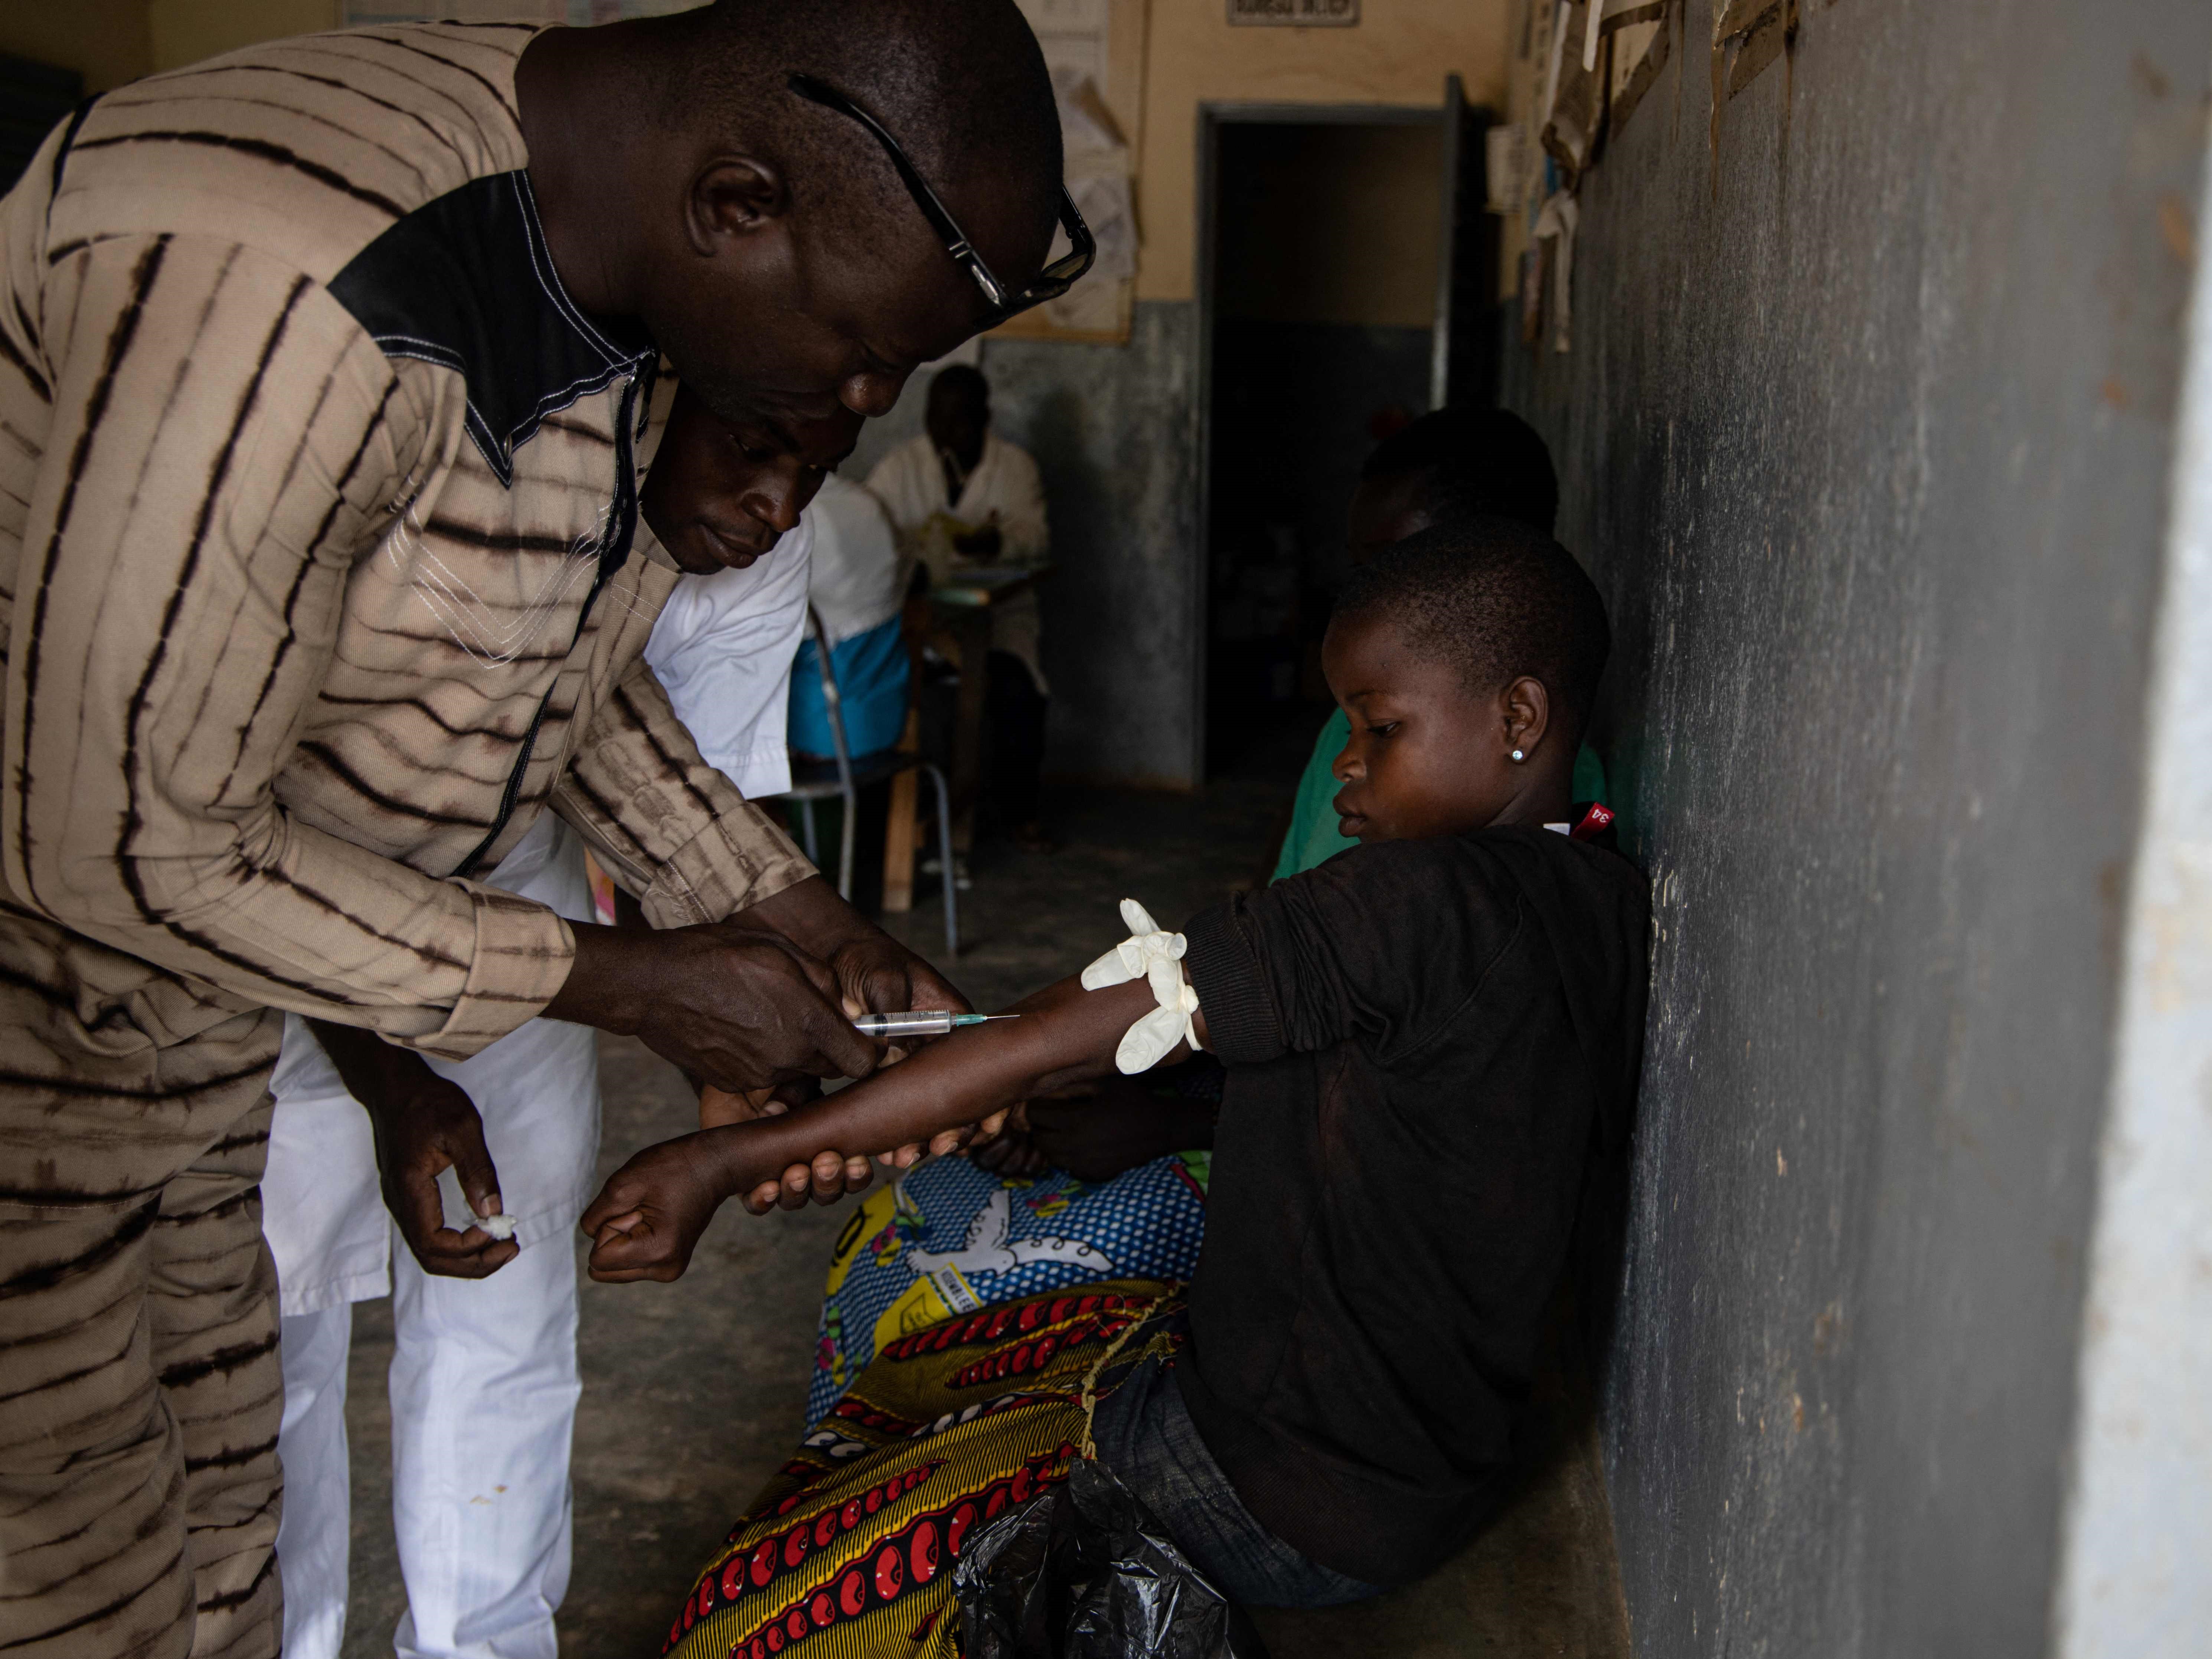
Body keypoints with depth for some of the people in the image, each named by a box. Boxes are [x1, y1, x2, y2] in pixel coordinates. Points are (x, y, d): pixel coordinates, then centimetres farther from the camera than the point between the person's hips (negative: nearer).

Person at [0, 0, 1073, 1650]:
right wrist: (628, 985, -21)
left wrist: (776, 904, 1)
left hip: (176, 984, 8)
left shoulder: (601, 255, -4)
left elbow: (560, 661, 10)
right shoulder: (287, 290, -34)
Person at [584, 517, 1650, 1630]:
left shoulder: (1419, 902, -27)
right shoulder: (1606, 904, 0)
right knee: (908, 1370, 23)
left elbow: (1053, 1046, -27)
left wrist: (733, 1158, -21)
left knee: (762, 1593, 0)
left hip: (1287, 1512, -9)